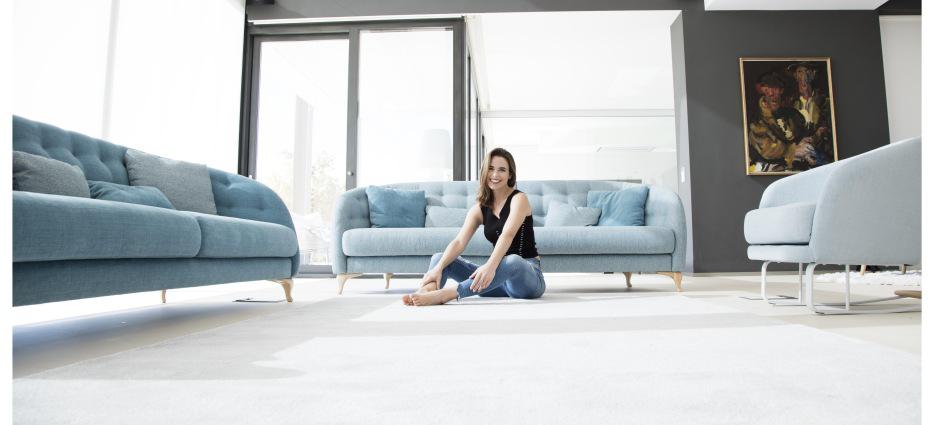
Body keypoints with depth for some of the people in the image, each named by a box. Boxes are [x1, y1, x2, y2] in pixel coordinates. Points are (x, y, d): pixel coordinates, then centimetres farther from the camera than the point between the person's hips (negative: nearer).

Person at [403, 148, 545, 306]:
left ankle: (444, 295, -47)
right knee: (440, 257, -6)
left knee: (513, 261, -41)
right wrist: (438, 267, -27)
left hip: (529, 276, -5)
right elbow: (459, 242, -8)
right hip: (499, 277, 5)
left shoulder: (519, 199, -7)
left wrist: (490, 266, -43)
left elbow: (507, 235, -26)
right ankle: (426, 290, -41)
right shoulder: (480, 208, 7)